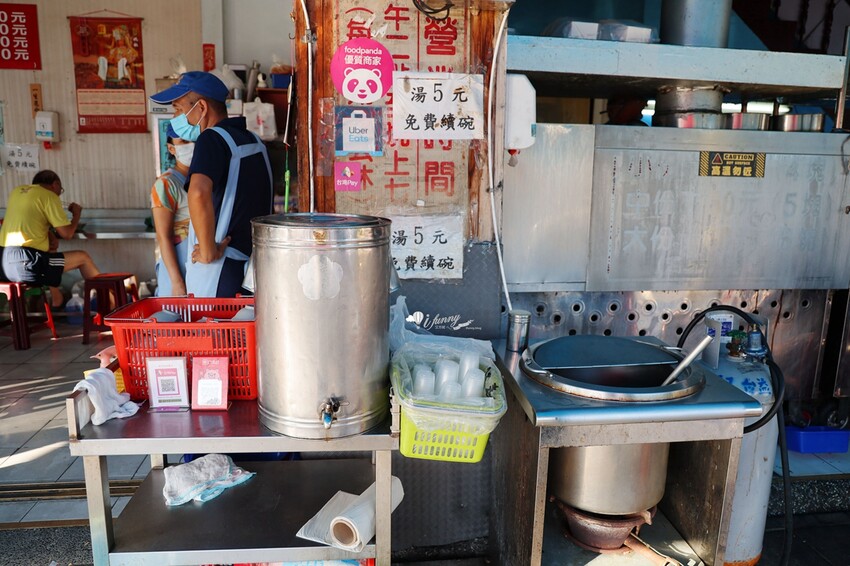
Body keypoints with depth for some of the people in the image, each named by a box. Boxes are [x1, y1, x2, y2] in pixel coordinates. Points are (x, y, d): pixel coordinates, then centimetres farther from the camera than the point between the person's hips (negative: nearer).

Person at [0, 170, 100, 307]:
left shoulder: (17, 191, 18)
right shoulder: (49, 196, -5)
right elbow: (67, 233, -5)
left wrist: (51, 237, 12)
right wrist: (77, 213, 15)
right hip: (26, 262, -8)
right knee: (83, 257, 12)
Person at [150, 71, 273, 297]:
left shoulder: (213, 138, -12)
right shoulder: (253, 141, 15)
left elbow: (199, 193, -32)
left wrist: (208, 251, -22)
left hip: (221, 275, -8)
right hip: (254, 272, 8)